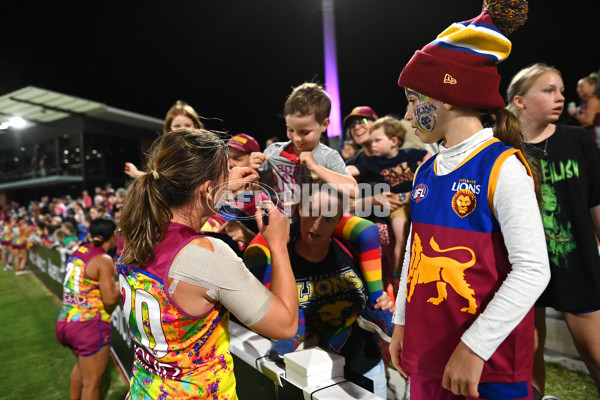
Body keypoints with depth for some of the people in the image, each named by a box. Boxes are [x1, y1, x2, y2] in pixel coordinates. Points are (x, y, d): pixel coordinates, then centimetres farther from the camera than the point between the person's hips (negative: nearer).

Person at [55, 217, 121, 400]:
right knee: (92, 382, 6)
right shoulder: (104, 260, -15)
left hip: (65, 321, 9)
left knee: (82, 363, 33)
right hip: (89, 325, -8)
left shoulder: (78, 252, 7)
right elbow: (110, 299, -21)